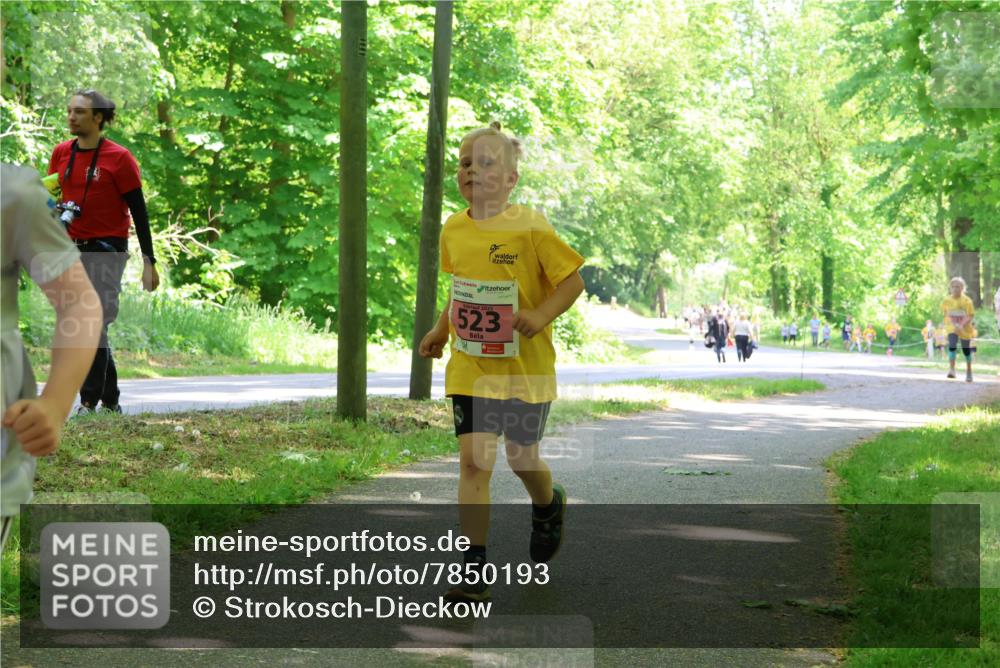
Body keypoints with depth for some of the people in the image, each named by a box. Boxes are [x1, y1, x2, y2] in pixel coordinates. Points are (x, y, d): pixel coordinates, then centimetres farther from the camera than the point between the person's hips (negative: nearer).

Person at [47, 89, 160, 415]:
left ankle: (89, 401, -7)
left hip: (106, 251, -6)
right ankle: (110, 401, 17)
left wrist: (149, 261, -9)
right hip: (72, 250, 6)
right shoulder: (61, 154, 7)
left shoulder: (119, 158, -7)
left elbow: (139, 212, -6)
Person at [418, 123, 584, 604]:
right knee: (473, 460, -8)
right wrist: (441, 330, 15)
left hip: (525, 366, -3)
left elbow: (572, 280, -9)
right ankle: (474, 570, -5)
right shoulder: (453, 231, 3)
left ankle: (548, 508, 49)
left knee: (521, 458, 13)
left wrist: (540, 316, -24)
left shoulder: (531, 227, -13)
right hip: (469, 366, 3)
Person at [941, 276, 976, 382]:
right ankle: (952, 369, -25)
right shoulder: (946, 301, -4)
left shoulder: (967, 301, -12)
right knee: (952, 346, -22)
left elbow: (970, 317, -14)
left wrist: (961, 326, -29)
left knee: (966, 350, 8)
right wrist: (954, 325, -9)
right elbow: (946, 315, 5)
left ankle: (969, 372, 28)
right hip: (952, 327, 1)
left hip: (965, 328, -1)